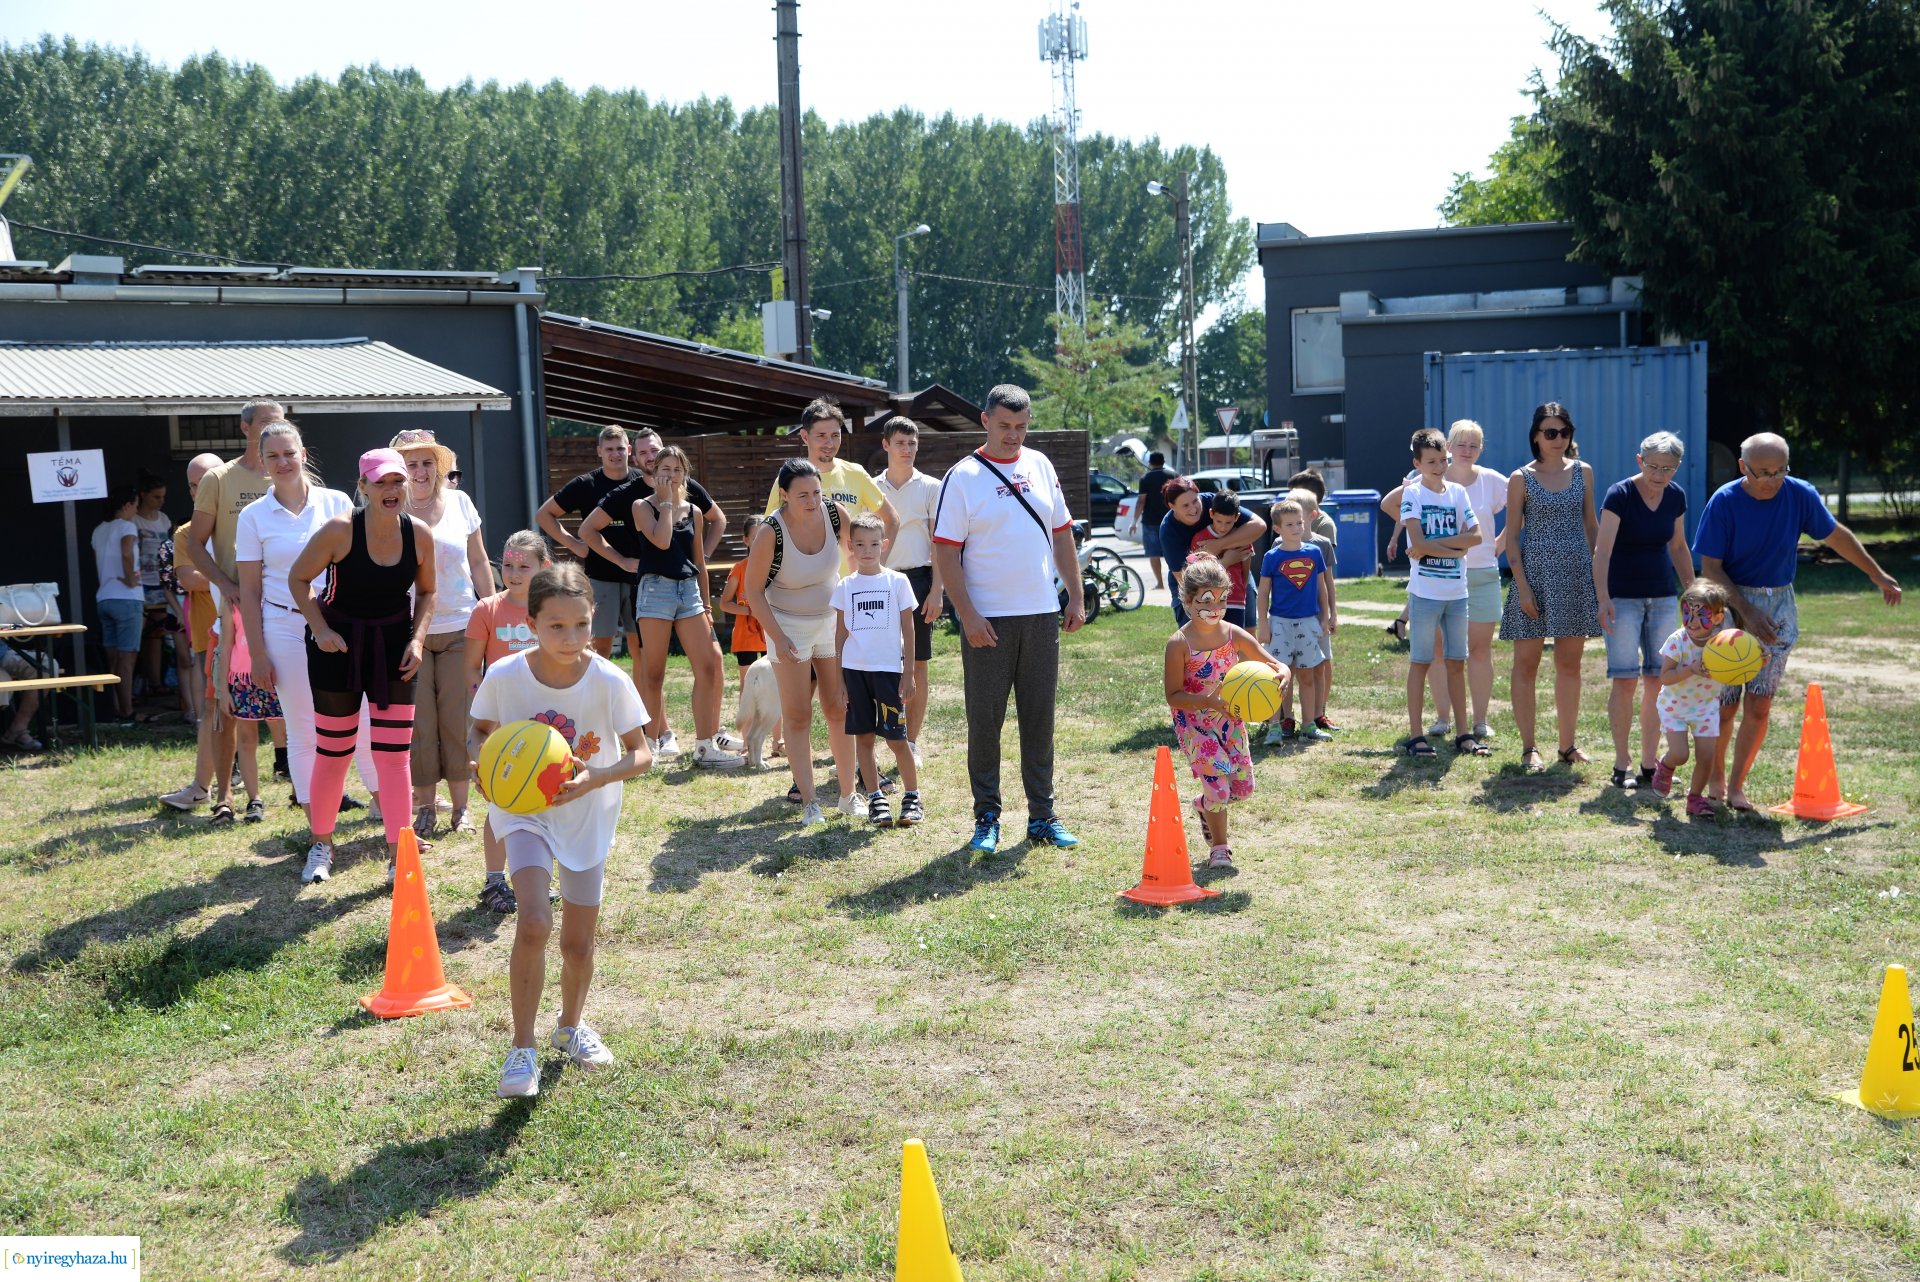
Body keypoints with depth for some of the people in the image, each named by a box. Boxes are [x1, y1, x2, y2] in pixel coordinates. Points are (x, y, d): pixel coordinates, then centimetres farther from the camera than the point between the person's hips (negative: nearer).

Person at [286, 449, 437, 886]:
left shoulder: (419, 534, -8)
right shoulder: (339, 531, -17)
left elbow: (426, 591, 8)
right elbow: (298, 578, -5)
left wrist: (418, 639, -5)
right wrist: (320, 629, -14)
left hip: (394, 648, 2)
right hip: (339, 646, -2)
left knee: (394, 753, -1)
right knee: (332, 751, 8)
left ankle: (398, 856, 8)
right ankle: (321, 845, 28)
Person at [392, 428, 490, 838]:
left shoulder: (459, 503, 5)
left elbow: (478, 562, 12)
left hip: (459, 627, 2)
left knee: (458, 718, 4)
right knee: (417, 722, 1)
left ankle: (461, 807, 14)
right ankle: (424, 808, 13)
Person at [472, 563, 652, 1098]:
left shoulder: (610, 682, -20)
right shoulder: (504, 676, -18)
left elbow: (641, 754, -10)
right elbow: (481, 731, 1)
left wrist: (595, 779, -27)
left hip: (588, 816, 1)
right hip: (524, 810, -1)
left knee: (578, 941, 11)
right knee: (535, 923, -22)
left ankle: (571, 1026, 42)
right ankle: (522, 1049, -3)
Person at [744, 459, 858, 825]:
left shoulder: (835, 514, -14)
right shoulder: (770, 532, -23)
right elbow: (754, 591, -14)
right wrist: (778, 638, -19)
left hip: (832, 621, 3)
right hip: (788, 626, -3)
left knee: (838, 709, 6)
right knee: (797, 715, -2)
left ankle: (848, 795, 16)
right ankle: (808, 802, 1)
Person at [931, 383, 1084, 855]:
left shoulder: (1040, 466, 10)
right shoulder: (963, 477, -5)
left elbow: (1061, 534, 16)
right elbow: (945, 552, -8)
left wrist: (1076, 597, 10)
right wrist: (968, 616, -15)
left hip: (1042, 616, 4)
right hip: (988, 620, -4)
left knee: (1040, 719, 9)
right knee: (985, 722, 2)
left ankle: (1042, 816, 17)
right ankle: (986, 818, 12)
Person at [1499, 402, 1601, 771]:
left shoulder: (1582, 472, 8)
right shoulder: (1521, 479, -2)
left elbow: (1591, 525, 14)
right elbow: (1512, 536, -3)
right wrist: (1522, 586, -11)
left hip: (1576, 575, 3)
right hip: (1535, 574, -3)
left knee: (1570, 664, 9)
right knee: (1527, 664, 0)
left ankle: (1567, 745, 18)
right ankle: (1528, 748, 7)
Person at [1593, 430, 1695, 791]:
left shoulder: (1676, 497, 3)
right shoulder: (1619, 494, -14)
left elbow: (1678, 547, 16)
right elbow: (1603, 549, -22)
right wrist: (1603, 598, -34)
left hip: (1663, 596, 5)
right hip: (1623, 596, -5)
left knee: (1658, 679, 3)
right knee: (1625, 678, -8)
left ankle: (1649, 765, 11)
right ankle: (1622, 765, 2)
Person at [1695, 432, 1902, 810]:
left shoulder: (1800, 495, -5)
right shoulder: (1724, 502, -14)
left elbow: (1837, 536, 12)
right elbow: (1710, 568, -12)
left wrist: (1878, 576, 21)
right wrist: (1747, 611, -20)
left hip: (1779, 606, 2)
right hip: (1730, 604, -2)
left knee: (1759, 706, -2)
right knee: (1724, 705, -2)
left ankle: (1736, 786, 10)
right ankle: (1715, 776, 20)